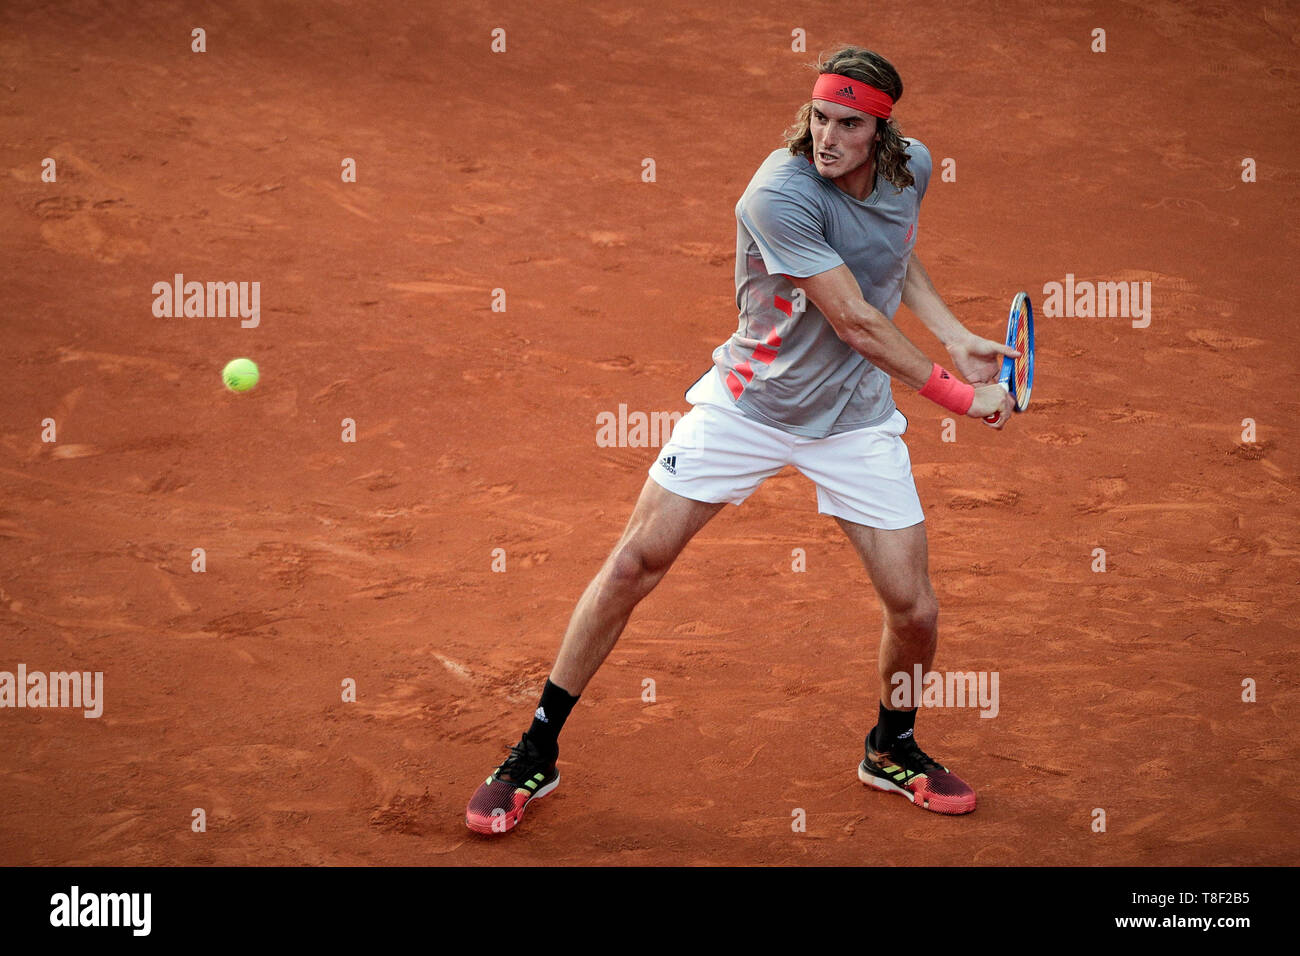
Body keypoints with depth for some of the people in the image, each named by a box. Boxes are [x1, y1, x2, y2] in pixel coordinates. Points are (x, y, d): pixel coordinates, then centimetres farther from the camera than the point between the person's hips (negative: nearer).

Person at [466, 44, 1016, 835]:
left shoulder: (912, 167, -5)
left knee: (914, 610, -2)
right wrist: (961, 394, -18)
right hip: (748, 404, -4)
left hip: (856, 418, 4)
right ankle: (537, 754, 9)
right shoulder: (780, 195, -27)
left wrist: (956, 337, 5)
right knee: (637, 562, -6)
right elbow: (856, 322, -25)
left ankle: (892, 748, 30)